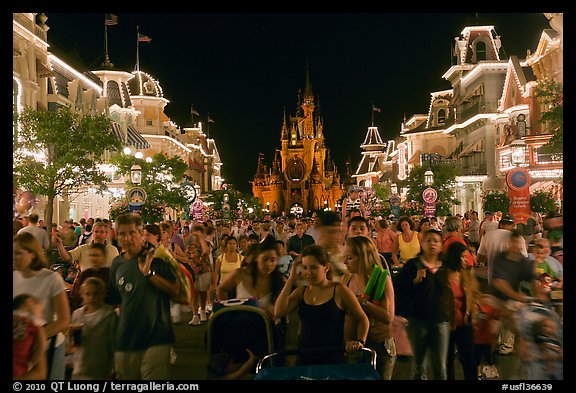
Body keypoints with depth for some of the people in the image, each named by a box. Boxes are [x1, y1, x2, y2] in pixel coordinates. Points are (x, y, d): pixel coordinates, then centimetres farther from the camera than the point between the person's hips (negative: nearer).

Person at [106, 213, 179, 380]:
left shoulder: (156, 258, -6)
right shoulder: (117, 263, 7)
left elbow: (175, 291, -12)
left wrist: (149, 273, -20)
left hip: (156, 336, -5)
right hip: (126, 339, 5)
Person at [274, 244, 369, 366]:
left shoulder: (339, 290, -5)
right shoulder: (301, 291, 7)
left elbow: (362, 319, 0)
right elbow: (278, 312, -8)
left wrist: (359, 341, -18)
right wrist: (291, 278, -7)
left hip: (333, 359, -3)